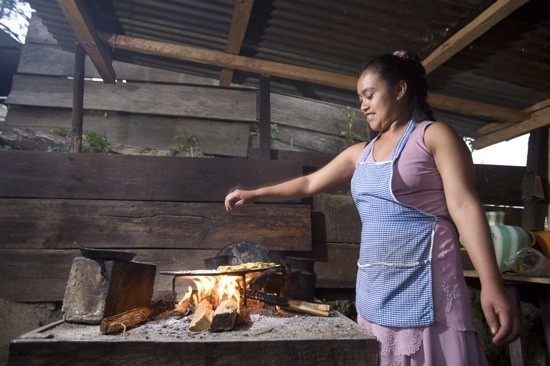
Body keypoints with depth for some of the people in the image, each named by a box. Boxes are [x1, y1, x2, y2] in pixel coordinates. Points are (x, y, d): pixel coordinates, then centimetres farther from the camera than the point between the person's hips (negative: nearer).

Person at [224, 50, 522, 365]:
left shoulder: (434, 135, -1)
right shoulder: (362, 153, 16)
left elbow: (464, 206, -10)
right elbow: (309, 183, 22)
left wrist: (492, 285, -19)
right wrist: (254, 194, 23)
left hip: (425, 287, -5)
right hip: (375, 290, 6)